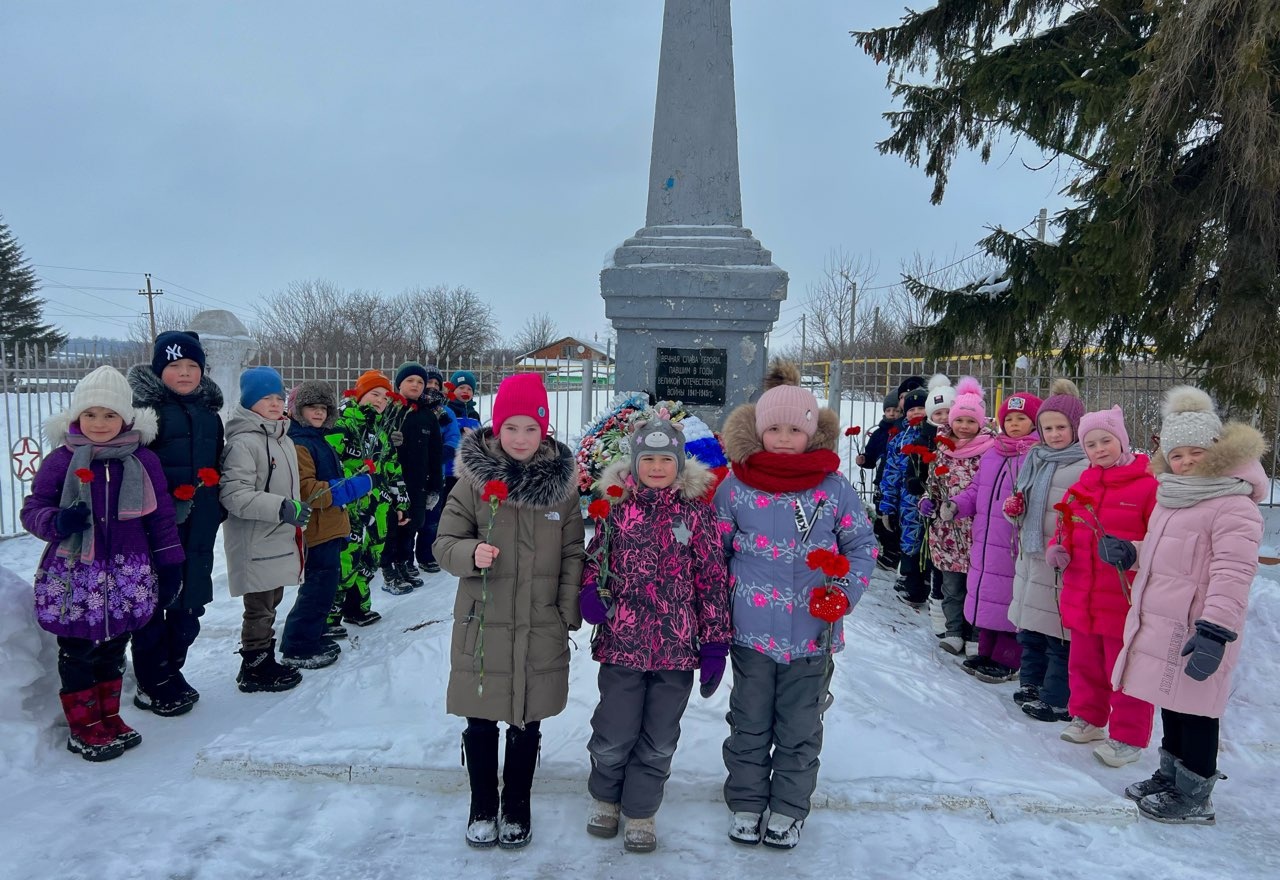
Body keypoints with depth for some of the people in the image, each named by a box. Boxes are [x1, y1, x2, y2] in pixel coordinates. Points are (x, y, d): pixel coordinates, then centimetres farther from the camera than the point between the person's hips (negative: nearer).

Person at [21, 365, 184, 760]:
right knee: (77, 653, 9)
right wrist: (57, 522, -23)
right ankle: (84, 728, 24)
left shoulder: (144, 461, 0)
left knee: (113, 650, 15)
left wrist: (170, 565, 6)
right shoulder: (60, 460, -5)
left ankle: (109, 717, 31)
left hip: (127, 576, 2)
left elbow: (161, 518, 6)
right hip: (73, 576, -2)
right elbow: (31, 510, 0)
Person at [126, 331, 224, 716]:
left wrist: (217, 506, 14)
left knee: (190, 599, 13)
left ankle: (170, 671, 29)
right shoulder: (145, 406, -7)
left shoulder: (208, 411, 14)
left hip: (199, 525, 6)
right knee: (154, 599, 1)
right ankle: (154, 685, 16)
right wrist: (181, 480, -21)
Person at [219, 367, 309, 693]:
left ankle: (263, 660, 31)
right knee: (260, 608, 2)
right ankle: (255, 670, 16)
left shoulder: (284, 439, 13)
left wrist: (298, 517, 27)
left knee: (270, 602, 18)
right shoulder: (243, 442, -17)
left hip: (280, 541, 9)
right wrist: (282, 507, -29)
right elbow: (233, 495, -24)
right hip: (255, 546, -9)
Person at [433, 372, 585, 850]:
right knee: (481, 721, 12)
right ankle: (482, 808, 34)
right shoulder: (474, 479, -5)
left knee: (527, 723, 14)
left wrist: (569, 611, -4)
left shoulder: (561, 481, -1)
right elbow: (444, 544, -1)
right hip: (483, 625, 0)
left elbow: (573, 554, 3)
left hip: (541, 630, 1)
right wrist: (471, 553, -23)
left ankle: (516, 808, 35)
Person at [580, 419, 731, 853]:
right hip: (622, 641, 0)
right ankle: (604, 797, 40)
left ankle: (640, 812, 35)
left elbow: (713, 578, 0)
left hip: (678, 646, 0)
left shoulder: (697, 510, -2)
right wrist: (590, 590, -11)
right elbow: (595, 557, 10)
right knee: (614, 734, 12)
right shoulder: (616, 506, 0)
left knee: (659, 740, 13)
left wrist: (716, 642, -2)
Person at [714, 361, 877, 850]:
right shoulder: (735, 487, -5)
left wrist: (845, 594, -10)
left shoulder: (835, 487, -4)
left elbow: (862, 546, 4)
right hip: (751, 631, 0)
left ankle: (788, 809, 33)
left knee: (800, 728, 15)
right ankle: (746, 802, 33)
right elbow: (712, 552, 3)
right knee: (750, 724, 15)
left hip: (813, 632, 0)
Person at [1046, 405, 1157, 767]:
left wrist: (1131, 553, -29)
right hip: (1082, 599, 7)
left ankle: (1128, 737, 21)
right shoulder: (1080, 486, 9)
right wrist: (1057, 549, -3)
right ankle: (1088, 717, 39)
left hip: (1127, 601, -6)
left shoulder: (1148, 485, -12)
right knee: (1084, 664, 20)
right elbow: (1066, 530, 18)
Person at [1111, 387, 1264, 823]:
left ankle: (1194, 795, 15)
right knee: (1171, 702, 20)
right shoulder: (1172, 496, 13)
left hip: (1195, 632, -9)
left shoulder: (1233, 506, -17)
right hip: (1160, 623, 9)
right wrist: (1129, 552, 9)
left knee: (1194, 710, 2)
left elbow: (1232, 574, -25)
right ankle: (1169, 774, 35)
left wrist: (1215, 630, -30)